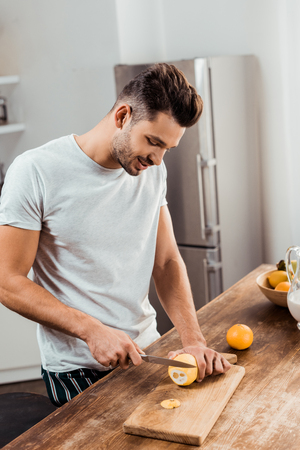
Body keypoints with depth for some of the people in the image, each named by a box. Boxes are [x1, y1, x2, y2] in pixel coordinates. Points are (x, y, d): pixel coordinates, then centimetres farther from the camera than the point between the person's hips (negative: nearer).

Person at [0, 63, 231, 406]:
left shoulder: (153, 171, 1)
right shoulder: (35, 172, -17)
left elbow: (166, 261, 3)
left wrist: (193, 339, -10)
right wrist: (91, 330, -24)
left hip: (146, 349, 5)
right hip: (77, 370, -5)